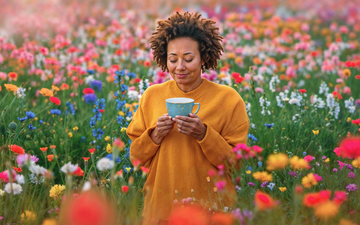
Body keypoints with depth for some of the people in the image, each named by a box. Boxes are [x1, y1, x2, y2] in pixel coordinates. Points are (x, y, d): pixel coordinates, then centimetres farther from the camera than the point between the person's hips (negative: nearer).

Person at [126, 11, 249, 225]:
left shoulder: (228, 99, -5)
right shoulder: (151, 96, 2)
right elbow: (136, 157, 7)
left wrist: (204, 135, -19)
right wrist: (155, 135, -12)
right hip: (159, 207, 2)